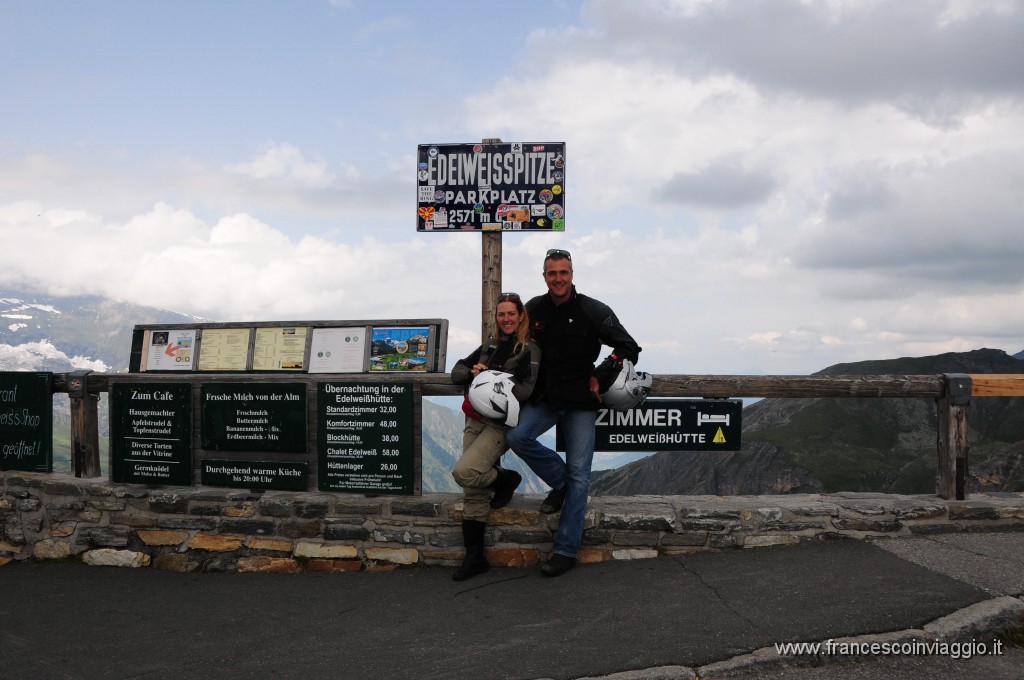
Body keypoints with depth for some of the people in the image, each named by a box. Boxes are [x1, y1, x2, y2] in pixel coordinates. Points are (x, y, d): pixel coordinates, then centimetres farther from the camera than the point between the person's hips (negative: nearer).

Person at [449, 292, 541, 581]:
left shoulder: (529, 350, -2)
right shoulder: (489, 347, 18)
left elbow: (524, 391, -13)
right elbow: (457, 371, 19)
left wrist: (488, 379, -16)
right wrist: (473, 373, -3)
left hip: (501, 425, -6)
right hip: (475, 422, 6)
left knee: (464, 473, -24)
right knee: (474, 493, 3)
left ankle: (505, 480, 7)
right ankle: (475, 557, 8)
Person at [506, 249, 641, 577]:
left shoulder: (594, 311, -9)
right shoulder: (534, 309, 0)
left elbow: (629, 348, -2)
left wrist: (599, 378, -9)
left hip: (581, 402, -3)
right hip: (546, 398, 3)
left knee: (579, 475, -4)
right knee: (517, 437, -22)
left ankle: (566, 550, 4)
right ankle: (559, 482, 5)